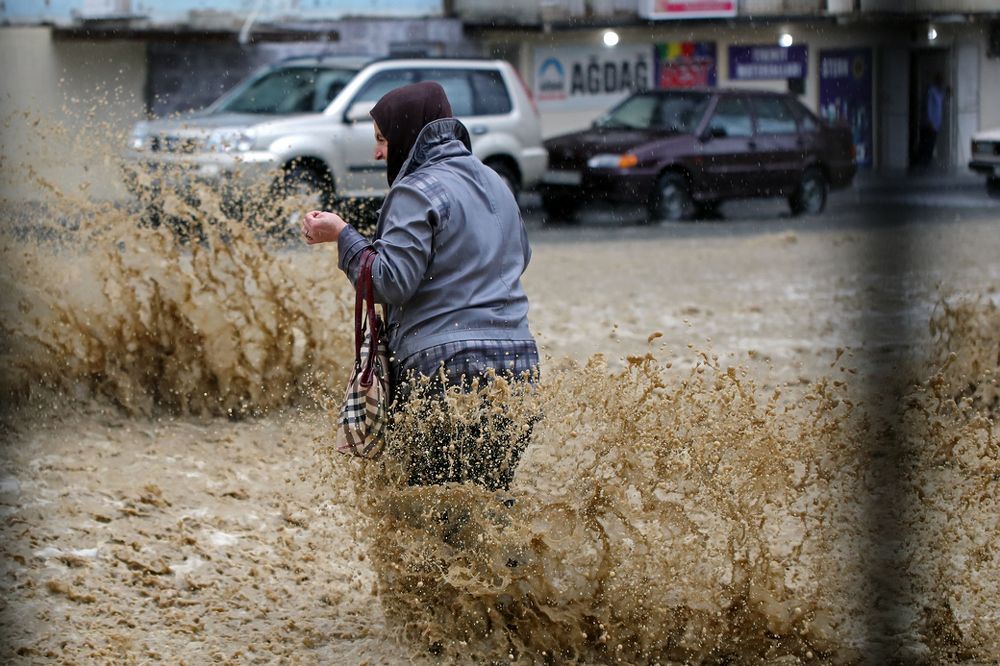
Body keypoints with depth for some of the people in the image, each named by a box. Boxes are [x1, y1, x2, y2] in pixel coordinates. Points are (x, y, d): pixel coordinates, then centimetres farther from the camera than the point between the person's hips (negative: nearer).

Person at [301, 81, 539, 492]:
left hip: (448, 368, -8)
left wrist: (342, 235, -2)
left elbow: (390, 283, -14)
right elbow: (520, 255, 34)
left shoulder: (417, 192, -7)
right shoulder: (494, 184, 19)